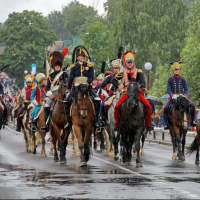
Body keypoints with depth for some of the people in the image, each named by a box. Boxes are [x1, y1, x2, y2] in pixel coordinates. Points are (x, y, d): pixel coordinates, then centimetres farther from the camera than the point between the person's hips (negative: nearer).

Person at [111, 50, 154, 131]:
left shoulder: (138, 72, 8)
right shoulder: (123, 73, 10)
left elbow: (143, 83, -1)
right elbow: (113, 80, 10)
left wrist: (140, 86, -25)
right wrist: (118, 86, -10)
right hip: (126, 93, 0)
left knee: (148, 105, -21)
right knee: (117, 106, -21)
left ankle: (148, 124, -7)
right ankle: (117, 124, -1)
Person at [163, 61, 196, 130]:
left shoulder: (183, 79, 9)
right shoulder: (170, 79, 5)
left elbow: (186, 89, 5)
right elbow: (168, 89, -4)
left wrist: (185, 95, -16)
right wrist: (172, 95, -24)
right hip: (172, 97, -1)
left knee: (193, 106, -18)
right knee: (165, 108, -26)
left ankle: (192, 121, -1)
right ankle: (166, 123, -11)